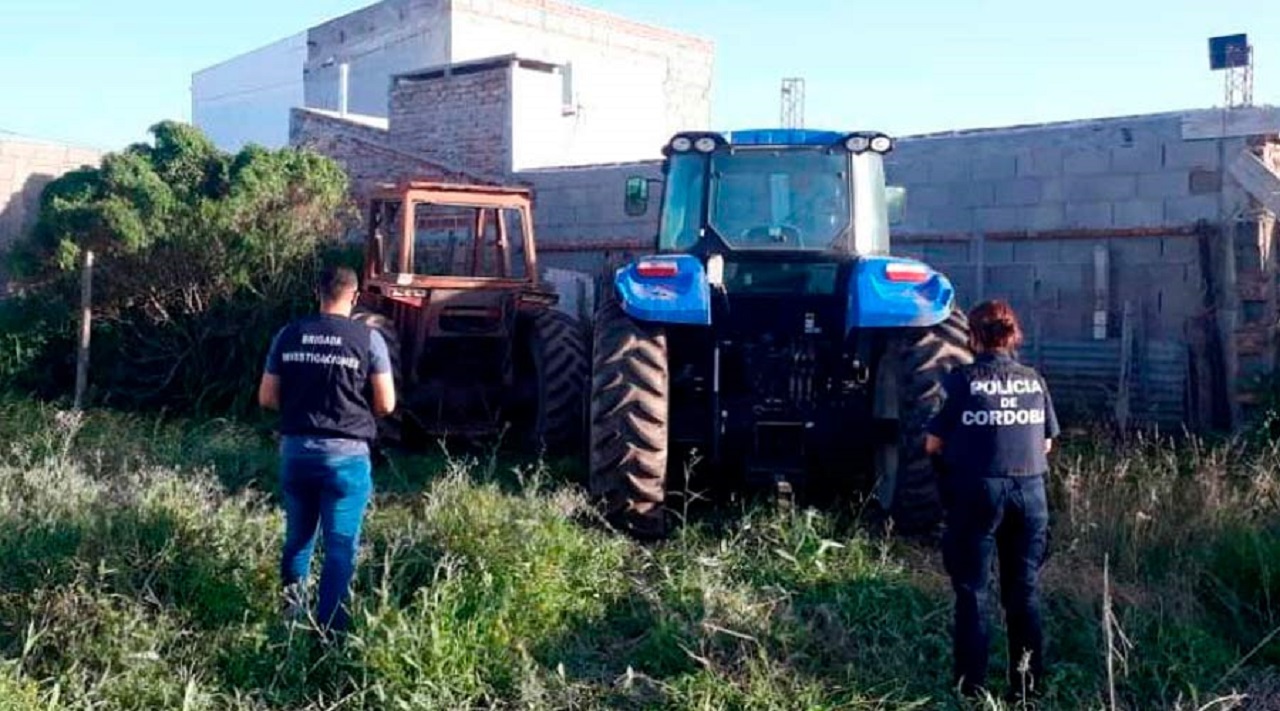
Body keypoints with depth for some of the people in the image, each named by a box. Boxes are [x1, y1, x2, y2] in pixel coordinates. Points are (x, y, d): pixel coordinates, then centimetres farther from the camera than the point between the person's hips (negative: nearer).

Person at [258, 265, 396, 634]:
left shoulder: (288, 335, 2)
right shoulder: (367, 338, -7)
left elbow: (267, 397, 5)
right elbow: (386, 403, -7)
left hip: (296, 449, 4)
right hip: (346, 454, -3)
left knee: (298, 536, 22)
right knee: (340, 546, 3)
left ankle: (292, 609, 34)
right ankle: (328, 629, 3)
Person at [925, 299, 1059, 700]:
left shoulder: (962, 380, -5)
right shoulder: (1034, 381, 5)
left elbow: (933, 444, -3)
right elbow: (1046, 443, 12)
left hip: (978, 491, -3)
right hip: (1030, 490, 3)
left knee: (972, 591, 6)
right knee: (1024, 590, 12)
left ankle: (971, 685, 7)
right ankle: (1028, 683, 18)